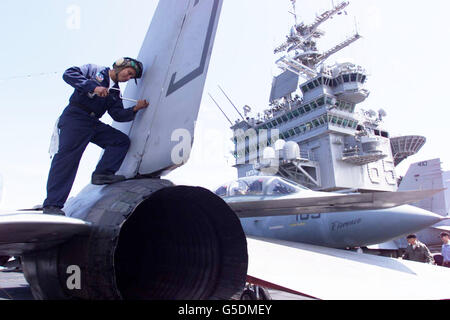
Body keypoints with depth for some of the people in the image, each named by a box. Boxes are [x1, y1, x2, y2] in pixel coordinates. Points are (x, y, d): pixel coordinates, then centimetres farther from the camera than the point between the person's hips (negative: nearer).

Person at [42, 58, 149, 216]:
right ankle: (52, 205, -18)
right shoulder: (94, 70, 5)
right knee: (67, 157, -17)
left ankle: (102, 173, -9)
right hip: (74, 119, -7)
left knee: (122, 140, 0)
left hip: (94, 124, 7)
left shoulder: (115, 92, 21)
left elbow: (118, 115, 9)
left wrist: (135, 109, -6)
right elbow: (69, 74, -10)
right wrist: (93, 87, -18)